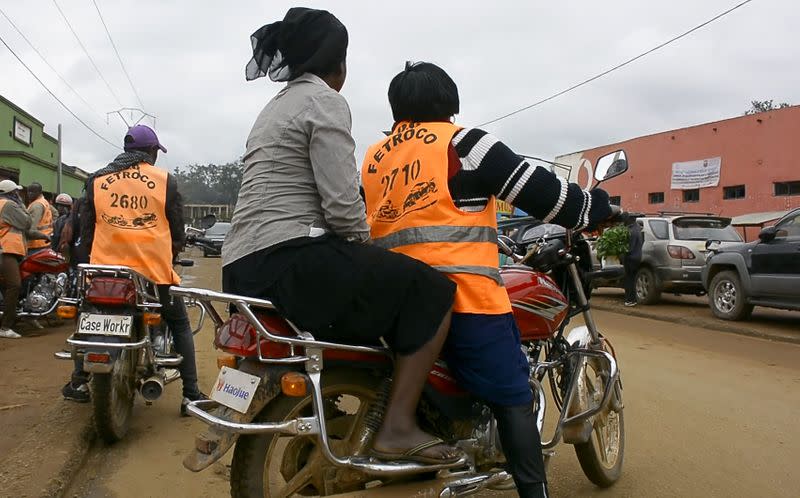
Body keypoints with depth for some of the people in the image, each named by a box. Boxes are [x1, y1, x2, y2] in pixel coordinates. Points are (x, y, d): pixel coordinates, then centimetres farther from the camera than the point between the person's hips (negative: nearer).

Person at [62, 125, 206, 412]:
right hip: (156, 271, -2)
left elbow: (86, 229, 8)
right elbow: (178, 231, 3)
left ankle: (79, 383, 28)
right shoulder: (165, 181, 1)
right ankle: (190, 394, 7)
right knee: (180, 327, 13)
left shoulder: (97, 180, 7)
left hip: (106, 269, 3)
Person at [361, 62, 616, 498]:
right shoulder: (461, 142, -2)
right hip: (463, 296, -7)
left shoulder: (372, 159, 18)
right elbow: (537, 190, -3)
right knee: (513, 398, 2)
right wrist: (594, 207, 11)